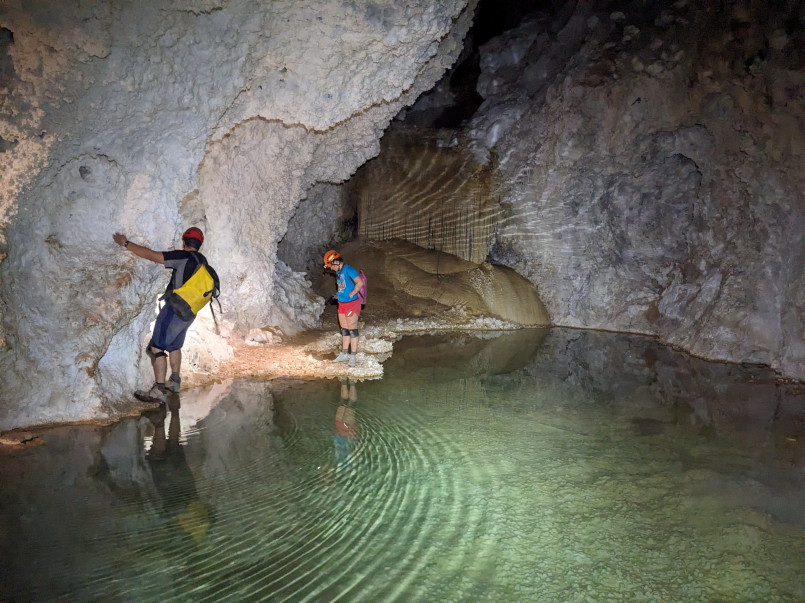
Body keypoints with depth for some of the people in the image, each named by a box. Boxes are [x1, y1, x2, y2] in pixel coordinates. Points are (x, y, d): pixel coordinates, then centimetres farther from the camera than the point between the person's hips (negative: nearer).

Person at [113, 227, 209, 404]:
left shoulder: (182, 256, -14)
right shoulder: (202, 261, 8)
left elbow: (149, 254, -14)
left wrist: (125, 243, -6)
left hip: (175, 309, -8)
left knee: (157, 348, -7)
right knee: (174, 346, 23)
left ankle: (159, 391, -12)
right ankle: (175, 381, 33)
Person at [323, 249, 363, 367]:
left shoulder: (348, 269, -15)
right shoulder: (338, 272, 12)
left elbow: (360, 283, -22)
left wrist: (351, 294, -16)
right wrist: (339, 295, 10)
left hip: (351, 304, -9)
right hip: (342, 304, 9)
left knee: (352, 330, -3)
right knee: (344, 330, 14)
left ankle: (353, 356, 1)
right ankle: (344, 354, 22)